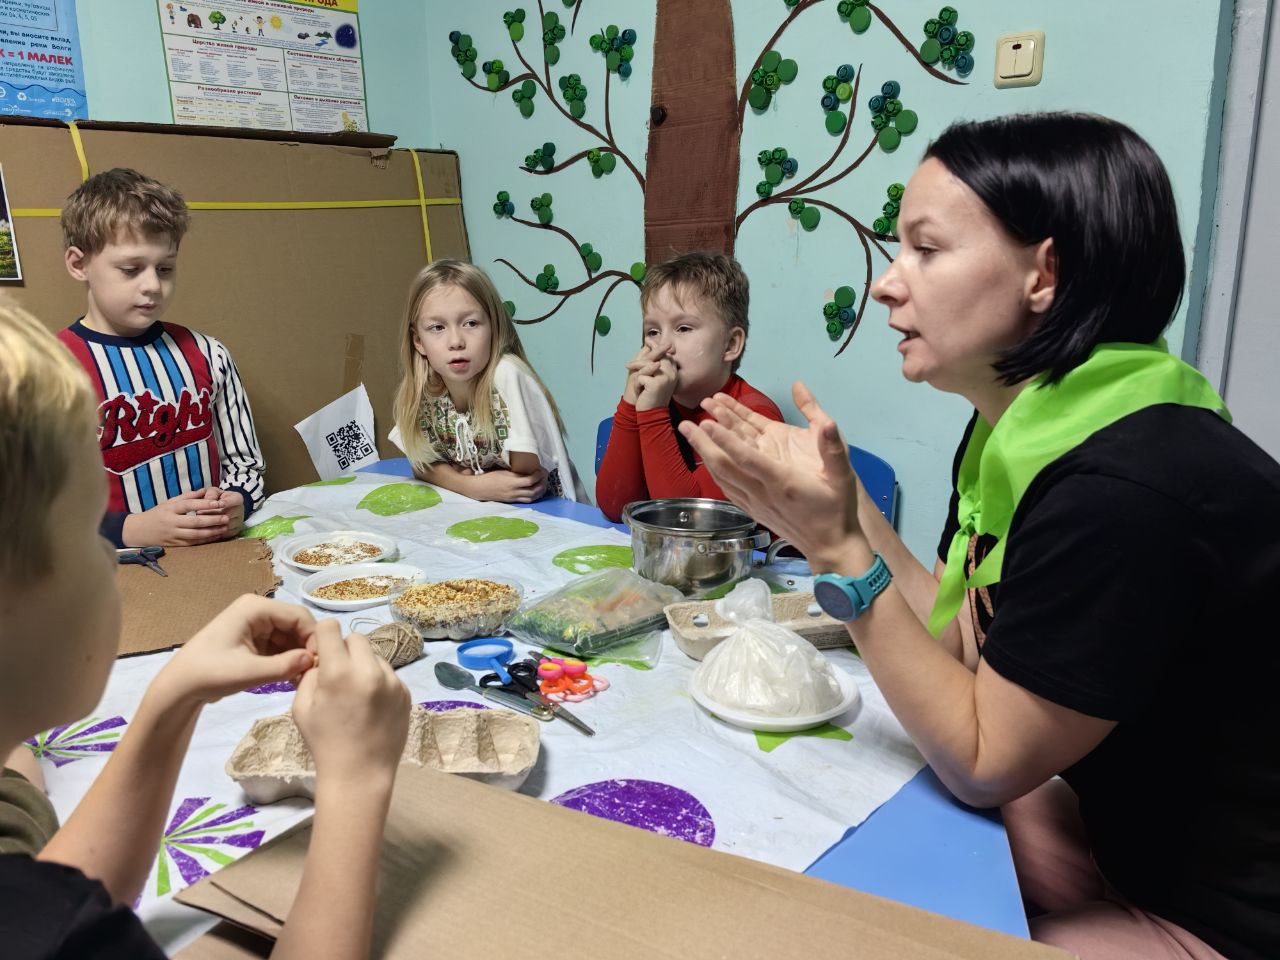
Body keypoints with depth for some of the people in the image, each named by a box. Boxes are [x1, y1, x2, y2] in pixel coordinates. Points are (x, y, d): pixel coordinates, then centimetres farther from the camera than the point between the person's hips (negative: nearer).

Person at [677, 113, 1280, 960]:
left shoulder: (1127, 492, -32)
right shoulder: (1028, 427, -3)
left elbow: (982, 761, -23)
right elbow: (965, 643, 0)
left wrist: (839, 550, -28)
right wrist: (843, 505, -8)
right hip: (1140, 842, 7)